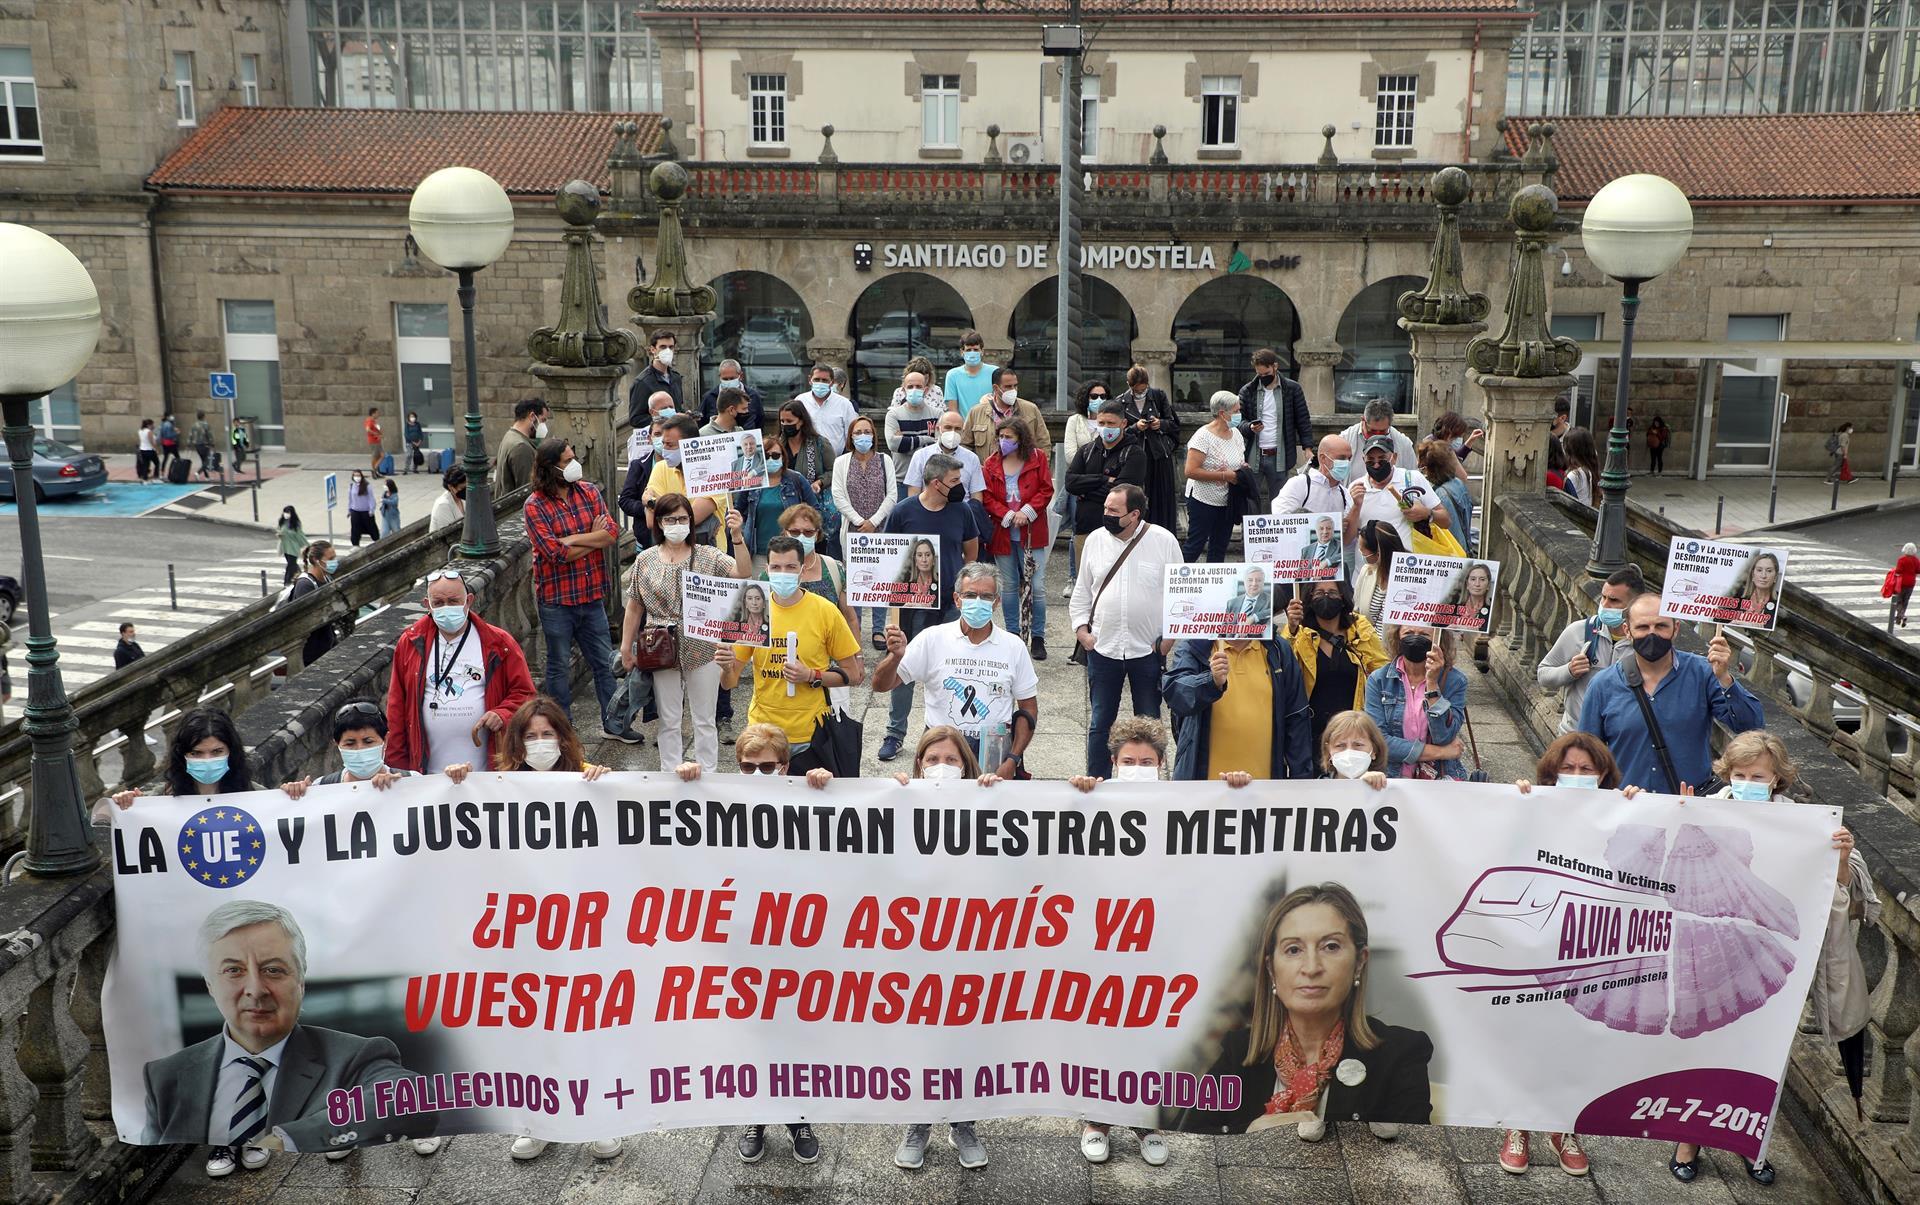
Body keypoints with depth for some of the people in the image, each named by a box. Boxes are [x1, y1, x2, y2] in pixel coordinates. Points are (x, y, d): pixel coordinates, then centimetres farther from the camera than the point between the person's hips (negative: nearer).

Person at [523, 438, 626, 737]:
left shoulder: (589, 491, 2)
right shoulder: (536, 505, -12)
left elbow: (612, 533, -9)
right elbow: (556, 553, -21)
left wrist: (573, 539, -18)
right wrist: (593, 538, -11)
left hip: (591, 595, 4)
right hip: (556, 599, -4)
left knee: (604, 662, 13)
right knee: (560, 667, 10)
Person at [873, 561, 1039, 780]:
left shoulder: (1014, 646, 4)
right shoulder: (932, 639, 0)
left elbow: (1028, 708, 8)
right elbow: (881, 685, -1)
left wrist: (1013, 760, -2)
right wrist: (896, 656, -22)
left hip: (996, 754, 1)